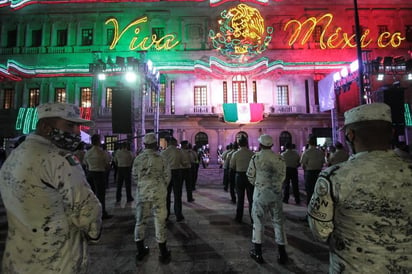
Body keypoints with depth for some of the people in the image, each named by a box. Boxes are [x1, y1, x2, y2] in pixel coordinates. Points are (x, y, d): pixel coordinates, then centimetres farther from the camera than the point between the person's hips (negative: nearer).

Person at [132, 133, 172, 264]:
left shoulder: (138, 159, -2)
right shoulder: (160, 158, -10)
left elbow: (134, 177, 4)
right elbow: (167, 176, -5)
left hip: (142, 193, 3)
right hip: (158, 193, -2)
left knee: (140, 220, 16)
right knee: (160, 222, 7)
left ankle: (140, 250, 30)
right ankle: (163, 253, 18)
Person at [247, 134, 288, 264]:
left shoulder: (256, 157, -8)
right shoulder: (279, 158, 0)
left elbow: (250, 175, -2)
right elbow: (283, 175, 6)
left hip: (260, 192, -2)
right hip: (277, 192, 3)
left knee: (258, 221, 9)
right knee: (278, 221, 14)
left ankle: (257, 253, 19)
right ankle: (282, 254, 21)